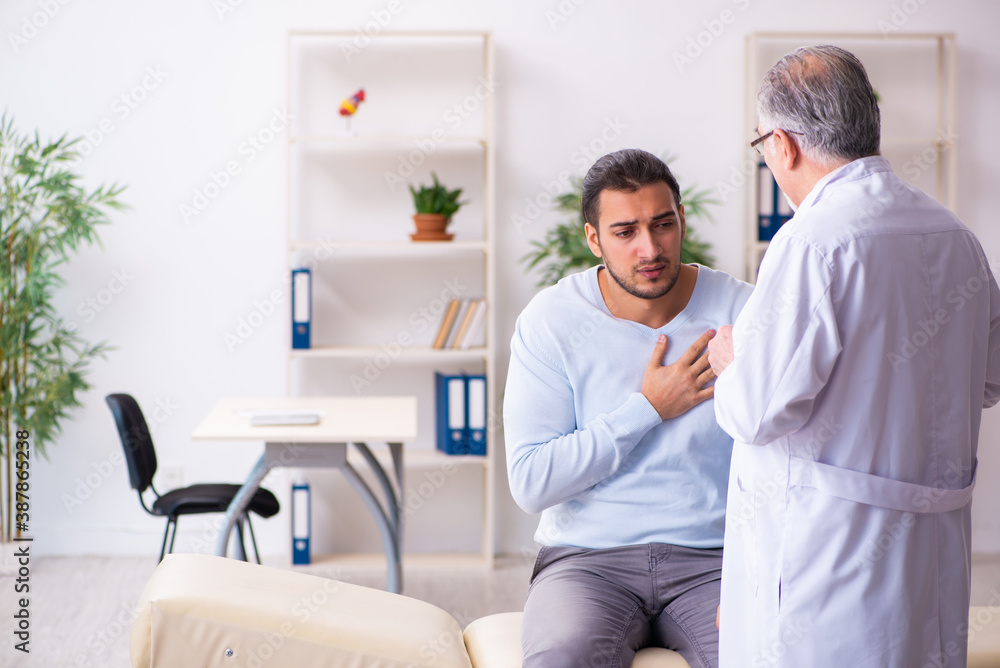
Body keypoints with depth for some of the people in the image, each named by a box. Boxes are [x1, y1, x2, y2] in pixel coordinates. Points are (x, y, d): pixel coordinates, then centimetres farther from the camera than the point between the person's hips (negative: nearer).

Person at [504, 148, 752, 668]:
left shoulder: (743, 313, 0)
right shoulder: (549, 322, -2)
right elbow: (531, 484, -9)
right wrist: (650, 408, -10)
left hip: (713, 558, 1)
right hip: (590, 560, 0)